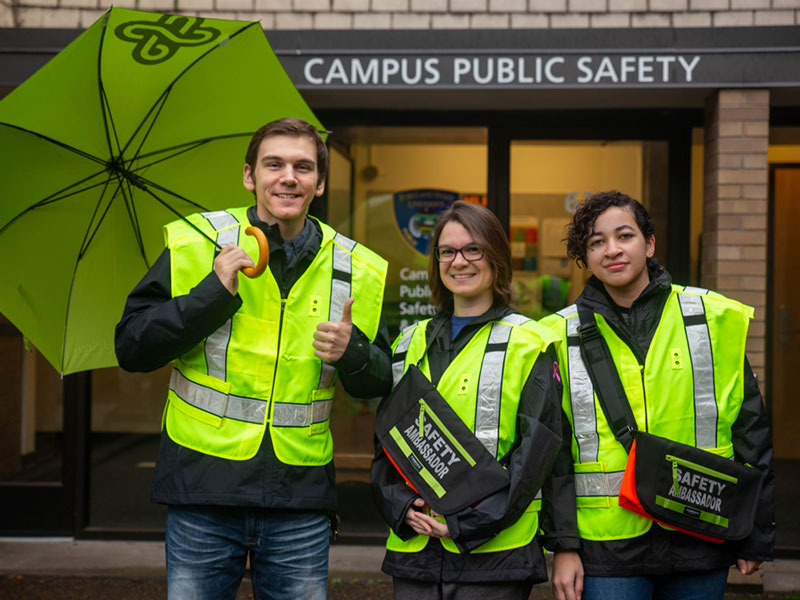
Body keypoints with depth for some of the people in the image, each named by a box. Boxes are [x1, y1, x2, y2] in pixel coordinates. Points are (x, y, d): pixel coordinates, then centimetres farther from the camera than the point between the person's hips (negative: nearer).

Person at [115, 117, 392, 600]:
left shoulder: (357, 270, 6)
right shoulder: (193, 244, 0)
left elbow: (382, 383, 14)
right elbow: (131, 348, -3)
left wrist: (352, 354, -9)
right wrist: (213, 293, -15)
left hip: (301, 497, 2)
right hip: (202, 492, -1)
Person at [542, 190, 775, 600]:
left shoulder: (714, 318, 2)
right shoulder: (561, 336, 2)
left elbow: (749, 427, 5)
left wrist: (756, 535, 5)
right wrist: (562, 545, -1)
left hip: (700, 538, 1)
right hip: (606, 547, -1)